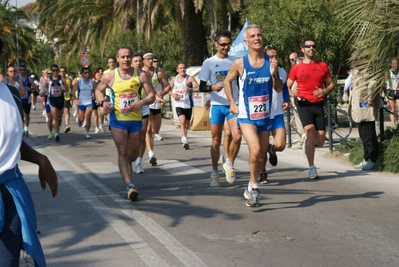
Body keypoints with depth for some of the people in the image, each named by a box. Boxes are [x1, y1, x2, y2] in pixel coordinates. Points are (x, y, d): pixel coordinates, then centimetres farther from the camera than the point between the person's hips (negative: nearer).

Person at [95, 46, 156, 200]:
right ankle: (130, 185, -19)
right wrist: (103, 102, -8)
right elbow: (98, 90, 14)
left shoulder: (141, 76, -3)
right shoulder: (110, 76, -3)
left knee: (133, 154, 12)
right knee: (123, 152, -13)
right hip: (117, 119, -2)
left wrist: (142, 102, -23)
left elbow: (152, 95, -2)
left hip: (135, 119, 2)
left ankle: (125, 170, 45)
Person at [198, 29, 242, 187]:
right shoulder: (209, 63, 0)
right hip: (217, 105, -1)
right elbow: (201, 87, -1)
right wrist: (212, 87, -22)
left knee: (237, 136, -14)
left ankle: (229, 163, 11)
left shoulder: (235, 61, 6)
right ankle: (214, 173, 17)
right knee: (216, 140, 4)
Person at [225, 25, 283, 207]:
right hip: (246, 116, -4)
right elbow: (227, 81, 10)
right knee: (255, 151, -23)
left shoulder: (270, 62, -2)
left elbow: (279, 89, 2)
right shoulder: (240, 63, -8)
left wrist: (275, 74, -15)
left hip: (265, 115, 4)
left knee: (261, 155, 12)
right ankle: (253, 186, -3)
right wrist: (232, 103, 4)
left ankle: (251, 189, 31)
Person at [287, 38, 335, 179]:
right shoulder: (296, 68, 3)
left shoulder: (322, 66, 8)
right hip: (304, 104, -3)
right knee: (310, 130, -23)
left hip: (318, 104, 3)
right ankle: (312, 168, -14)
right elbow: (287, 87, 6)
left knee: (320, 140, -1)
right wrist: (291, 92, -16)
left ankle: (307, 139, 38)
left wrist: (324, 91, -7)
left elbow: (331, 84, 14)